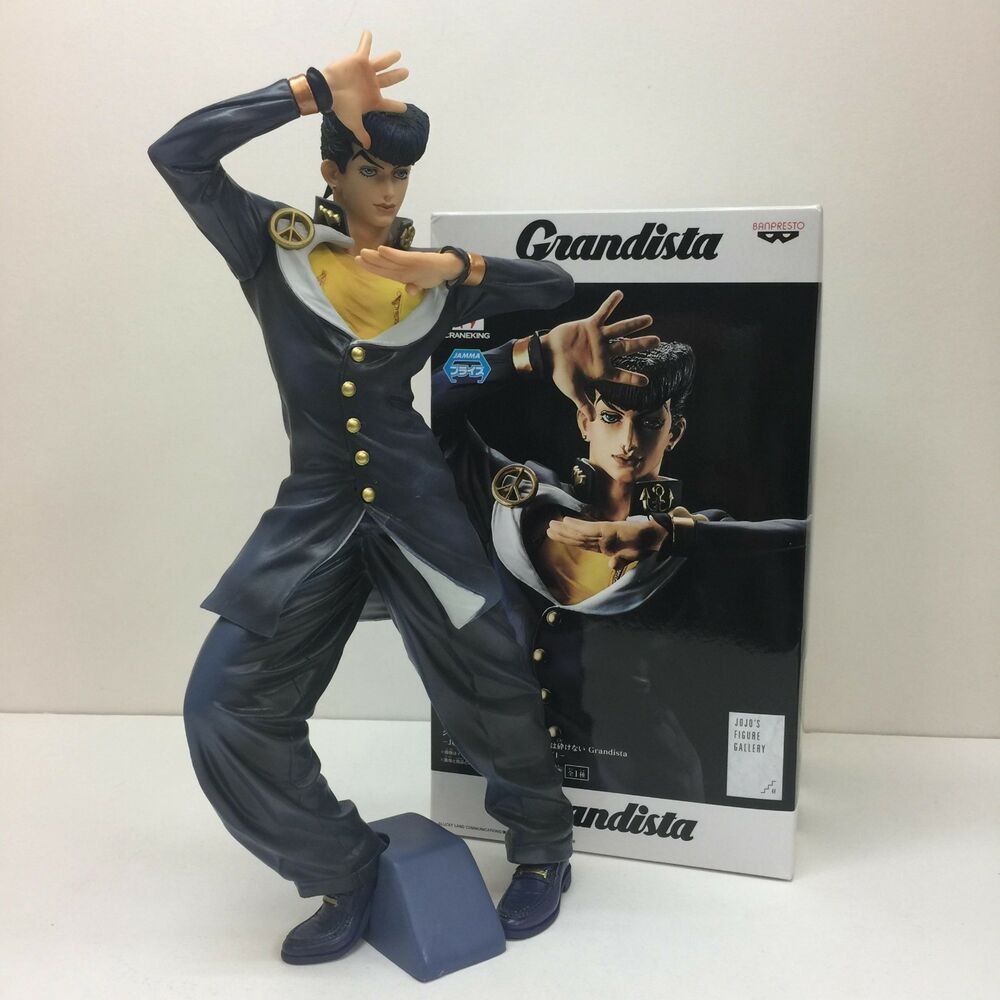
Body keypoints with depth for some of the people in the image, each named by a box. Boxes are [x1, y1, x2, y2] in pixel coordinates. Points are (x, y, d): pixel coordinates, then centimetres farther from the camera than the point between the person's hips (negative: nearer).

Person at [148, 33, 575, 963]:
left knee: (490, 684, 4)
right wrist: (314, 89, -12)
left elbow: (557, 287, 3)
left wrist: (456, 270, -11)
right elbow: (177, 153, -11)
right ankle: (346, 870, 17)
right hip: (314, 512, 1)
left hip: (417, 505, 0)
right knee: (225, 705, -3)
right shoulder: (273, 246, 2)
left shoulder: (431, 277, 5)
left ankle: (543, 849, 31)